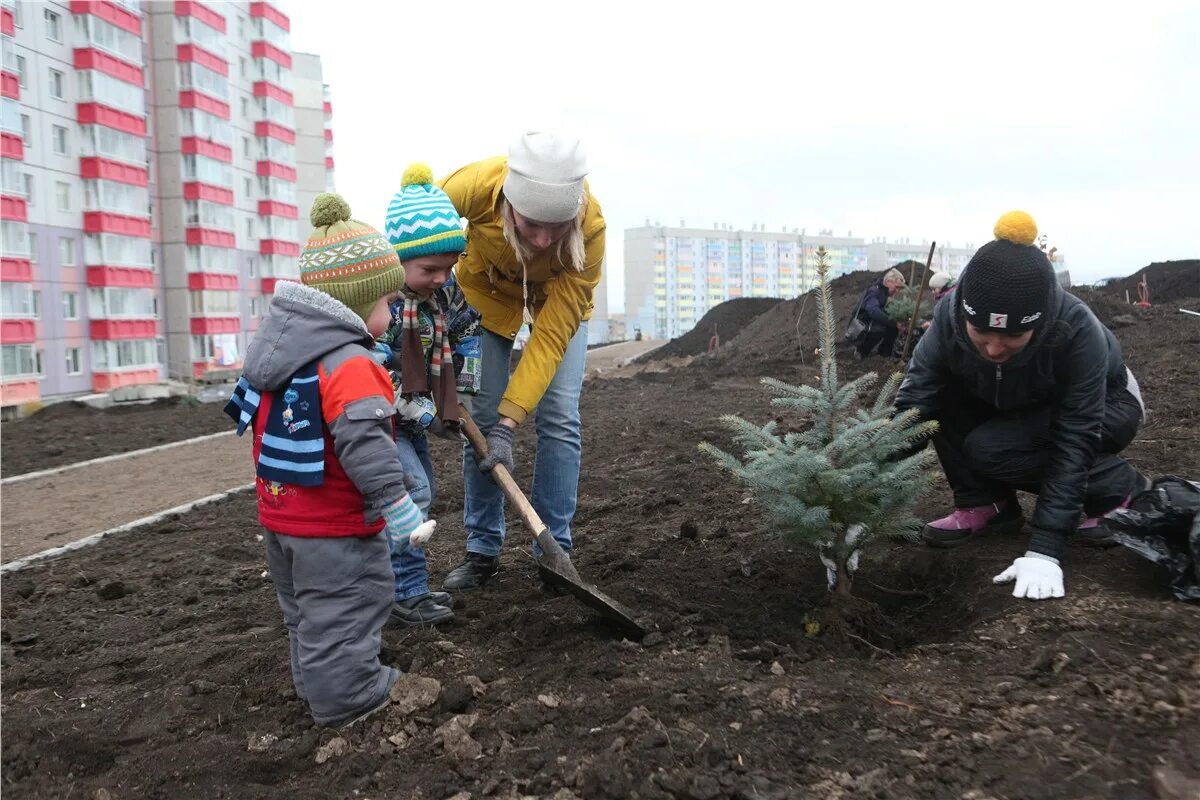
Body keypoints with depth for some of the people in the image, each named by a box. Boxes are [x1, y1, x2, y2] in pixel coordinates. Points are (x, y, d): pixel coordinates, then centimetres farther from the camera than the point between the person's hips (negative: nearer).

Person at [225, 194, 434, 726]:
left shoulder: (275, 349, 6)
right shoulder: (348, 363, -25)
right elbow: (364, 442, -32)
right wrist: (396, 506, -28)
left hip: (280, 515, 10)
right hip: (335, 525, -10)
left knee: (307, 608, 24)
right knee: (346, 610, 6)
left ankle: (314, 681, 40)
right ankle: (347, 696, 16)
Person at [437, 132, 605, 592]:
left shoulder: (591, 231, -38)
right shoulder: (474, 186, -39)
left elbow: (551, 336, -34)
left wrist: (508, 421, -39)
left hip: (557, 297, -1)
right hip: (487, 289, 1)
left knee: (559, 418, -9)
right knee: (481, 415, -3)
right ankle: (482, 550, 9)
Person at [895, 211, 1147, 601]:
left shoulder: (1077, 330, -37)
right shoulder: (951, 314, -30)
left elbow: (1074, 442, -35)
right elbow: (913, 400, -33)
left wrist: (1044, 550, -39)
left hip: (1105, 406, -4)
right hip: (1023, 406, 4)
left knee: (990, 449, -29)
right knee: (939, 394, -23)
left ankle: (1117, 488, -6)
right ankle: (986, 504, -6)